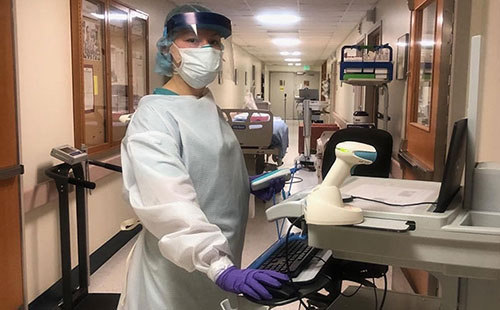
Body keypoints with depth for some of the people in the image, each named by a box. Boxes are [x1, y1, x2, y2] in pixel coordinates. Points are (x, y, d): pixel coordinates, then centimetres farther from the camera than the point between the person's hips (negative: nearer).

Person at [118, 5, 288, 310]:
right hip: (178, 271, -7)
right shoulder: (155, 114, -20)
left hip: (221, 255, 8)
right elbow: (169, 203, -34)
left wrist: (254, 185, 5)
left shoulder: (210, 107, 5)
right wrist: (220, 267, -41)